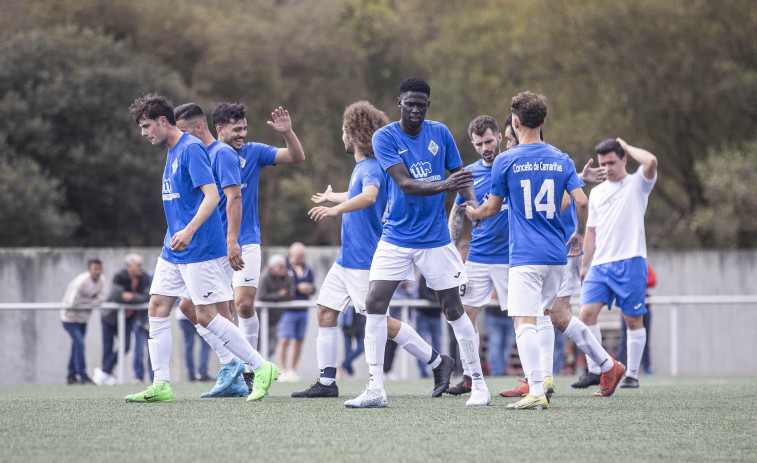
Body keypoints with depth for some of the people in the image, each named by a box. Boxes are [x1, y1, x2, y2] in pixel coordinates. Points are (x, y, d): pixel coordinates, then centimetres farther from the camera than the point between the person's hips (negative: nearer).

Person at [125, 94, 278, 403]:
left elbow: (212, 195, -22)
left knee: (206, 316, -8)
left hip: (199, 249, -10)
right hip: (173, 250, 10)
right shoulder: (172, 152, 15)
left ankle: (262, 368, 1)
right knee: (157, 307, 3)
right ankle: (161, 385, 5)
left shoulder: (191, 149, -14)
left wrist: (190, 230, -32)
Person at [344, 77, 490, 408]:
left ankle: (478, 382, 15)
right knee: (375, 304, -10)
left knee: (453, 309, 3)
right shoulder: (384, 138, -8)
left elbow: (460, 176, 9)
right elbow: (405, 184, -20)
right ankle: (375, 390, -6)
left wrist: (474, 204, -12)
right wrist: (442, 186, -36)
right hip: (395, 238, -1)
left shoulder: (440, 133, 1)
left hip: (435, 239, 1)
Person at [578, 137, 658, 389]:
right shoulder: (597, 193, 18)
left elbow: (651, 162, -20)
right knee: (587, 313, -10)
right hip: (601, 264, 5)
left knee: (633, 319, 0)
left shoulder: (637, 184, 2)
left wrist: (626, 146, -5)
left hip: (630, 262, -4)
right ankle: (594, 371, -3)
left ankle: (632, 374, 9)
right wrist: (584, 264, 20)